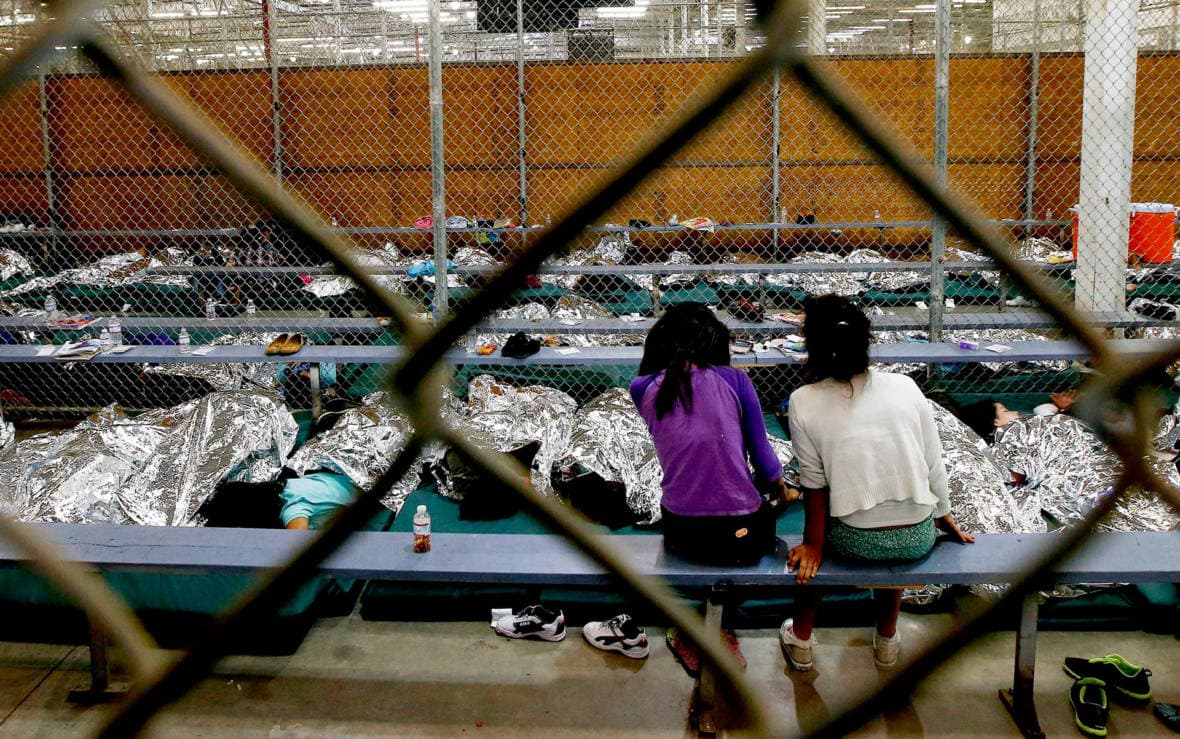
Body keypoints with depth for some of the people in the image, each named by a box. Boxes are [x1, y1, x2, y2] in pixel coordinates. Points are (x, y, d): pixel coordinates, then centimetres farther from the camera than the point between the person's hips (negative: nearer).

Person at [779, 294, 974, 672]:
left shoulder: (804, 403, -11)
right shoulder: (905, 387, -5)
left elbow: (814, 485, -6)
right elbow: (934, 466, 2)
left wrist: (813, 545, 6)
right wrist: (945, 516, 18)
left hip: (856, 542, -2)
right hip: (918, 540, 2)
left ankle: (800, 639, 41)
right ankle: (887, 641, 49)